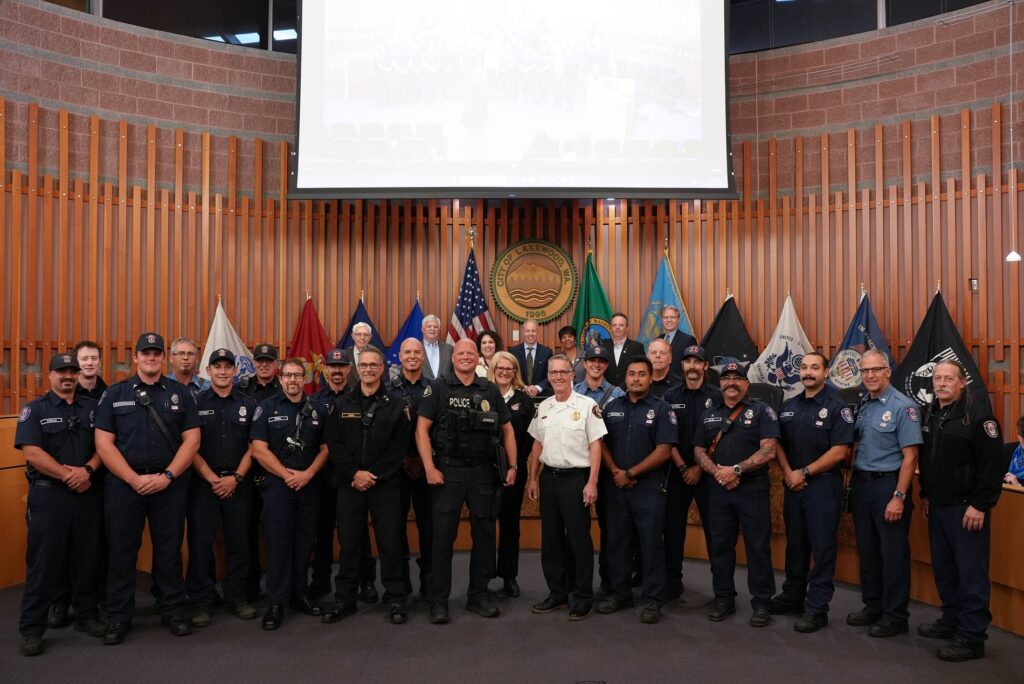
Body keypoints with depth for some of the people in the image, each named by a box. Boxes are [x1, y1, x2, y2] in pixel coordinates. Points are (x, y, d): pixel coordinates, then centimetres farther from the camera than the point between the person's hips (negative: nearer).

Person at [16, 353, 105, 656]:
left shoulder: (91, 407, 10)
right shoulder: (35, 410, 0)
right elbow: (31, 451, -10)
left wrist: (88, 470, -14)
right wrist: (67, 475, -15)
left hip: (87, 493, 3)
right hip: (48, 495, -3)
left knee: (87, 559, 10)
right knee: (43, 562, 1)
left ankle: (87, 615, 23)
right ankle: (31, 629, 11)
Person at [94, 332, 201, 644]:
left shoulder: (180, 393, 5)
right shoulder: (114, 394, 4)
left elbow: (191, 439, 1)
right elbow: (104, 443, -2)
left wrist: (167, 476, -10)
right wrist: (134, 479, -11)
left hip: (169, 484, 0)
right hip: (124, 483, 0)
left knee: (169, 550, 8)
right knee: (121, 551, 6)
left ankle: (172, 610, 21)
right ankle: (117, 618, 19)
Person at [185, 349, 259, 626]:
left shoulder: (248, 405, 7)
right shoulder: (196, 403, 2)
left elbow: (253, 446, 4)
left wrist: (236, 477, -8)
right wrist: (212, 479, -10)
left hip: (239, 482, 2)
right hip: (203, 482, -1)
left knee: (239, 541, 6)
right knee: (200, 541, 1)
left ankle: (236, 596, 18)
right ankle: (201, 601, 12)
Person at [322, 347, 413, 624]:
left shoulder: (395, 405, 2)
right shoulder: (342, 404, 9)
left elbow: (400, 447, -4)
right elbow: (333, 443, 1)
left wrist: (373, 475, -12)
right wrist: (355, 473, -11)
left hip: (385, 485, -2)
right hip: (349, 484, 2)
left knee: (391, 542, 2)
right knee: (349, 542, 8)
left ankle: (396, 599, 14)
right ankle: (345, 599, 21)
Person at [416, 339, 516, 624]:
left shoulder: (490, 390, 7)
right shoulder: (439, 388, -1)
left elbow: (507, 429, 11)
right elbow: (422, 428, -6)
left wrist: (513, 465, 5)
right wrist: (430, 468, -13)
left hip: (483, 472, 3)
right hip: (449, 471, -3)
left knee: (484, 534, 10)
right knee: (443, 536, 2)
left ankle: (479, 594, 24)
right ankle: (439, 600, 13)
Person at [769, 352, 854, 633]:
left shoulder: (837, 407, -7)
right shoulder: (788, 407, 11)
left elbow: (839, 452, -13)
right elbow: (778, 444, 12)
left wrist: (804, 473, -13)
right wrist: (788, 472, -5)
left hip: (823, 485, -6)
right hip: (793, 484, 6)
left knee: (822, 547, 1)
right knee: (795, 543, 15)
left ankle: (817, 607, 9)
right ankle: (792, 596, 28)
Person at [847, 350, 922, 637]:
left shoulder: (903, 407, -12)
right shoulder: (862, 407, 8)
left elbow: (910, 457, -15)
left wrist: (899, 497, -18)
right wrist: (854, 481, 7)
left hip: (888, 484, -7)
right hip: (861, 484, 7)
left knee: (893, 553, 3)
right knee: (867, 549, 14)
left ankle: (895, 616, 16)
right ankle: (873, 606, 28)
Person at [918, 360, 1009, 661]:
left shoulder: (978, 415, -12)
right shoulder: (930, 416, 12)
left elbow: (993, 464, -16)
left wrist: (980, 505, -17)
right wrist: (925, 494, 18)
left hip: (967, 509, -7)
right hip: (937, 507, 8)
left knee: (971, 573, -1)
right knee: (944, 570, 15)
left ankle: (972, 637, 6)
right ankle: (951, 621, 29)